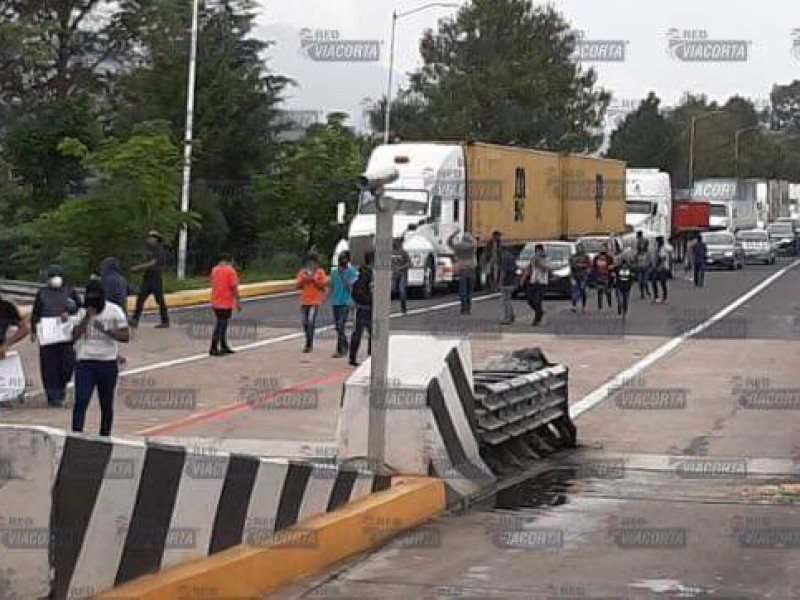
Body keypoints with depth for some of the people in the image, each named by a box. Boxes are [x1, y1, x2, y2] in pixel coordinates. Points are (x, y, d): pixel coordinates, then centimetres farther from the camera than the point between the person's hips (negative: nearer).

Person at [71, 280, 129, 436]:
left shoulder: (115, 311, -1)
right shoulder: (82, 312, 4)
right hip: (85, 364, 0)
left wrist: (105, 330, -20)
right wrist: (87, 318, -14)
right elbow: (74, 336, -5)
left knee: (107, 405, 10)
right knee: (81, 402, -14)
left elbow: (126, 337, -7)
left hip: (108, 364, 0)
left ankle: (104, 438, 23)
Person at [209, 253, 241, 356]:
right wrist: (238, 301, -8)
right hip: (226, 303, -7)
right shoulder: (230, 270, -11)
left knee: (222, 325, 16)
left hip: (215, 302, 7)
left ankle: (224, 347, 22)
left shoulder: (214, 270, 10)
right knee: (220, 326, -5)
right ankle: (213, 349, -6)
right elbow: (234, 287, -13)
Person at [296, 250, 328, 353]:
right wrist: (304, 278, -11)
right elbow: (298, 286, 5)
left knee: (311, 322, -16)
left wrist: (314, 279, -15)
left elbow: (323, 286, -4)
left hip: (315, 301, -4)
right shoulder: (302, 272, 10)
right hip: (304, 301, 4)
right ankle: (309, 343, 22)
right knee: (305, 323, 8)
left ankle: (309, 344, -11)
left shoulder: (320, 272, 1)